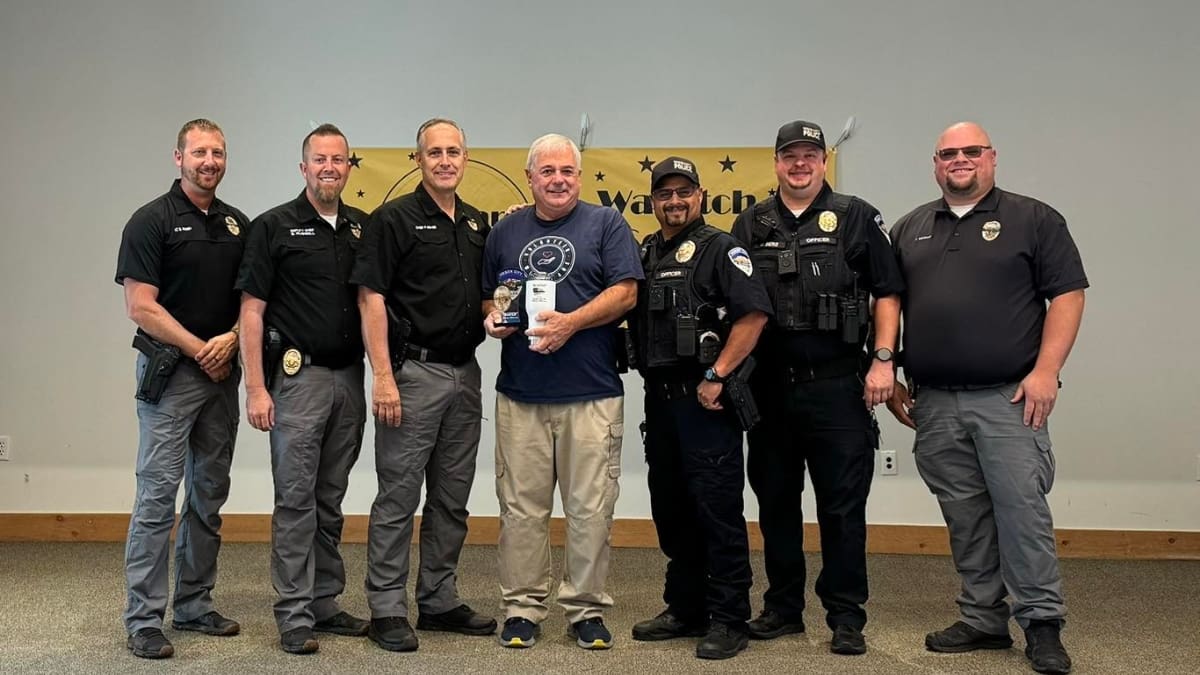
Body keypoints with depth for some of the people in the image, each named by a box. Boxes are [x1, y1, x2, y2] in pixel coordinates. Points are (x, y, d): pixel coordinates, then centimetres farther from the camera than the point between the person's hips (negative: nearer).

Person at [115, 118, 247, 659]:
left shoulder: (239, 224, 11)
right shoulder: (152, 221, -6)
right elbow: (141, 306, -12)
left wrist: (231, 339, -7)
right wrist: (200, 350, -12)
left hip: (222, 373, 6)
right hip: (170, 372, -6)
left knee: (209, 494, 10)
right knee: (158, 493, -6)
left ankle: (194, 606, 21)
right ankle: (144, 619, 0)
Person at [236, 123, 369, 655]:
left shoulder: (362, 228, 11)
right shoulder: (274, 227, -3)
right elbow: (251, 311, -6)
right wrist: (255, 387, -12)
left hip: (349, 377, 5)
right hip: (299, 376, -5)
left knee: (330, 500, 12)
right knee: (295, 500, -2)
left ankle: (325, 603, 21)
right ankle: (295, 615, 5)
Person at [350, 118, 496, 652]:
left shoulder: (477, 224, 14)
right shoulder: (394, 219, -5)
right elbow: (371, 300, -11)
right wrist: (383, 376, -17)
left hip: (465, 373, 7)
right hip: (414, 371, -6)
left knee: (452, 498, 12)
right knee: (399, 495, -1)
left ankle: (439, 600, 23)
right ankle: (387, 608, 8)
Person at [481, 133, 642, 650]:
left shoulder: (607, 225, 5)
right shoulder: (505, 232, 15)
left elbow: (625, 292, -4)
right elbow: (487, 296, 22)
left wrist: (570, 322, -16)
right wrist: (492, 317, -1)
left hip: (592, 394, -2)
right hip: (520, 395, 3)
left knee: (590, 508, 2)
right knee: (521, 507, 5)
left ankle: (587, 609, 15)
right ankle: (522, 608, 16)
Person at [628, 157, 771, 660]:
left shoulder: (720, 249, -5)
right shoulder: (644, 254, 16)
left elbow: (754, 313, -15)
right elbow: (627, 315, 22)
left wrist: (716, 377, -16)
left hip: (705, 398, -7)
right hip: (659, 397, 7)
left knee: (717, 507, -4)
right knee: (670, 507, 13)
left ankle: (728, 619, 4)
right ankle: (686, 608, 25)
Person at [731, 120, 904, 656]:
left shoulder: (856, 218, 3)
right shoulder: (751, 225, 10)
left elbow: (887, 295, 1)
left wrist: (883, 360, -8)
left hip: (838, 386, -3)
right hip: (770, 386, 3)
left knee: (843, 505, 1)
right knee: (775, 501, 11)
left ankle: (846, 617, 12)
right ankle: (783, 607, 25)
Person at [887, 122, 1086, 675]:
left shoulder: (1034, 220, 3)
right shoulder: (909, 230, 15)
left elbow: (1067, 295, -2)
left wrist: (1045, 370, -12)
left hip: (1008, 397, -4)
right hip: (934, 402, 4)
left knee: (1022, 506, -7)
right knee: (965, 518, 10)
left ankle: (1042, 625, 5)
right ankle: (983, 619, 20)